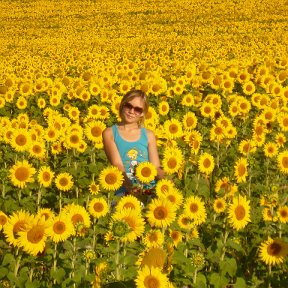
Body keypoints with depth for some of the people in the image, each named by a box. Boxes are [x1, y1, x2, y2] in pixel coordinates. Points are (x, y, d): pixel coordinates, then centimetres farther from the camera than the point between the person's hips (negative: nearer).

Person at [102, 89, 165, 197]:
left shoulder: (148, 135, 15)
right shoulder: (110, 133, 7)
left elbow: (156, 167, 9)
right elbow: (117, 165, -7)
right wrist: (130, 187, -26)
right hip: (124, 192, -2)